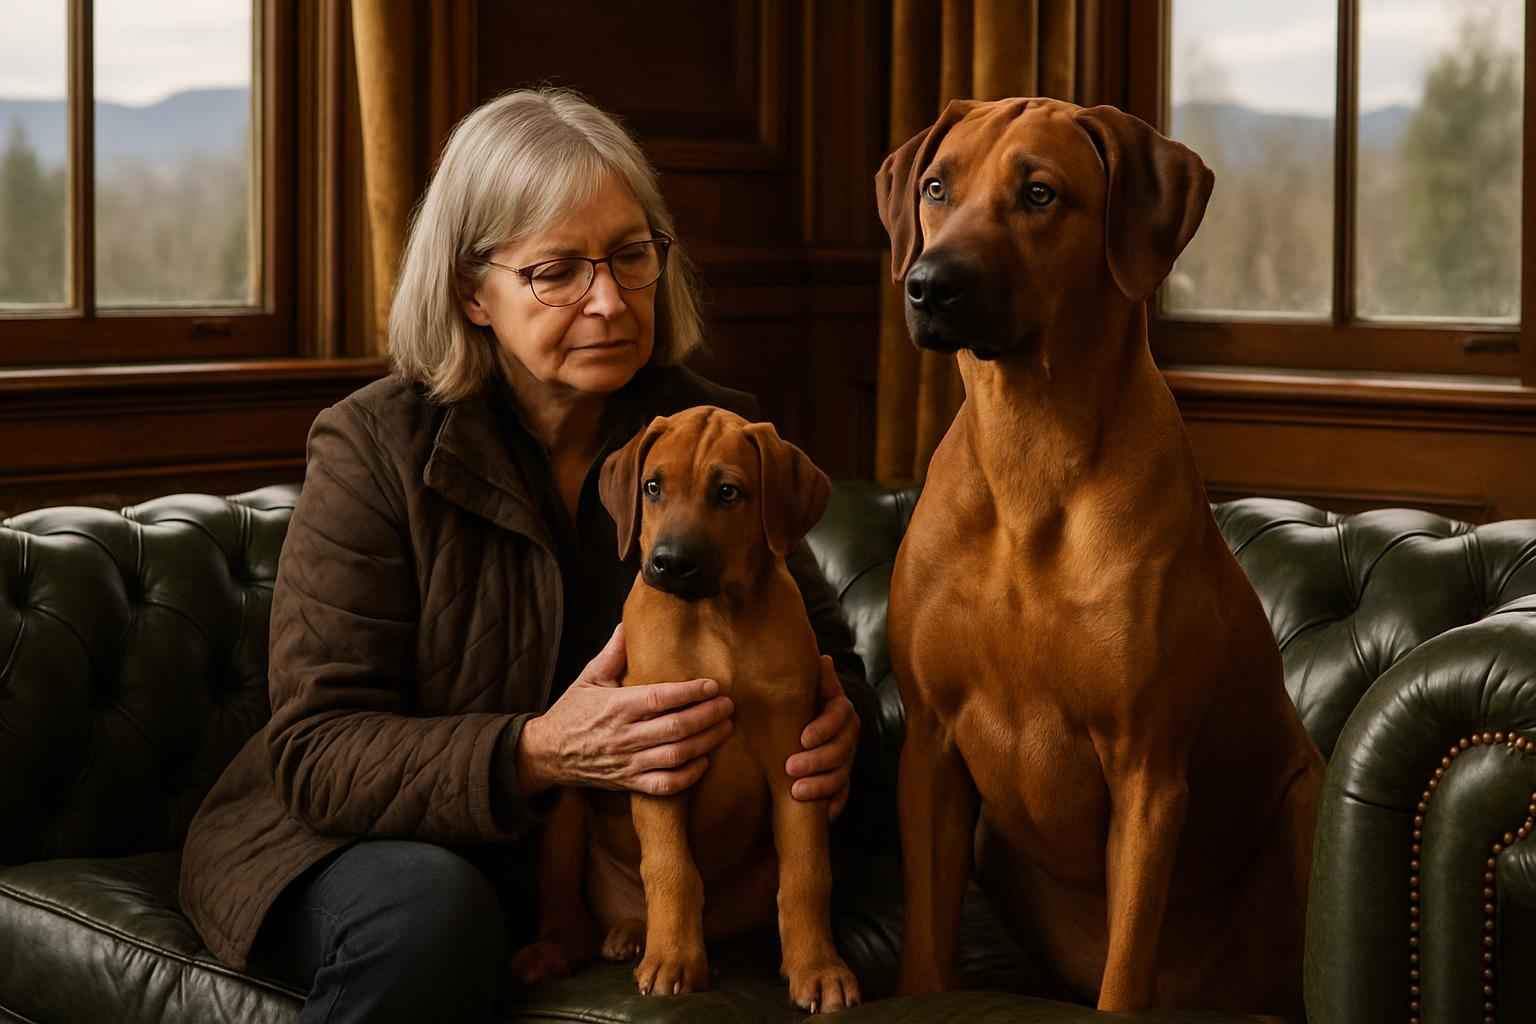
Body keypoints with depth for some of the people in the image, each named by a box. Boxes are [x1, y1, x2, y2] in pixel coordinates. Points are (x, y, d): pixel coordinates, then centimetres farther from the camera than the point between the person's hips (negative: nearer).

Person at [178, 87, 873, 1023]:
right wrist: (537, 754, -33)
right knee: (432, 911, -37)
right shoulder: (375, 448, -11)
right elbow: (317, 752, -15)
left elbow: (825, 652, 10)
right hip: (389, 843, -4)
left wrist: (835, 724, -17)